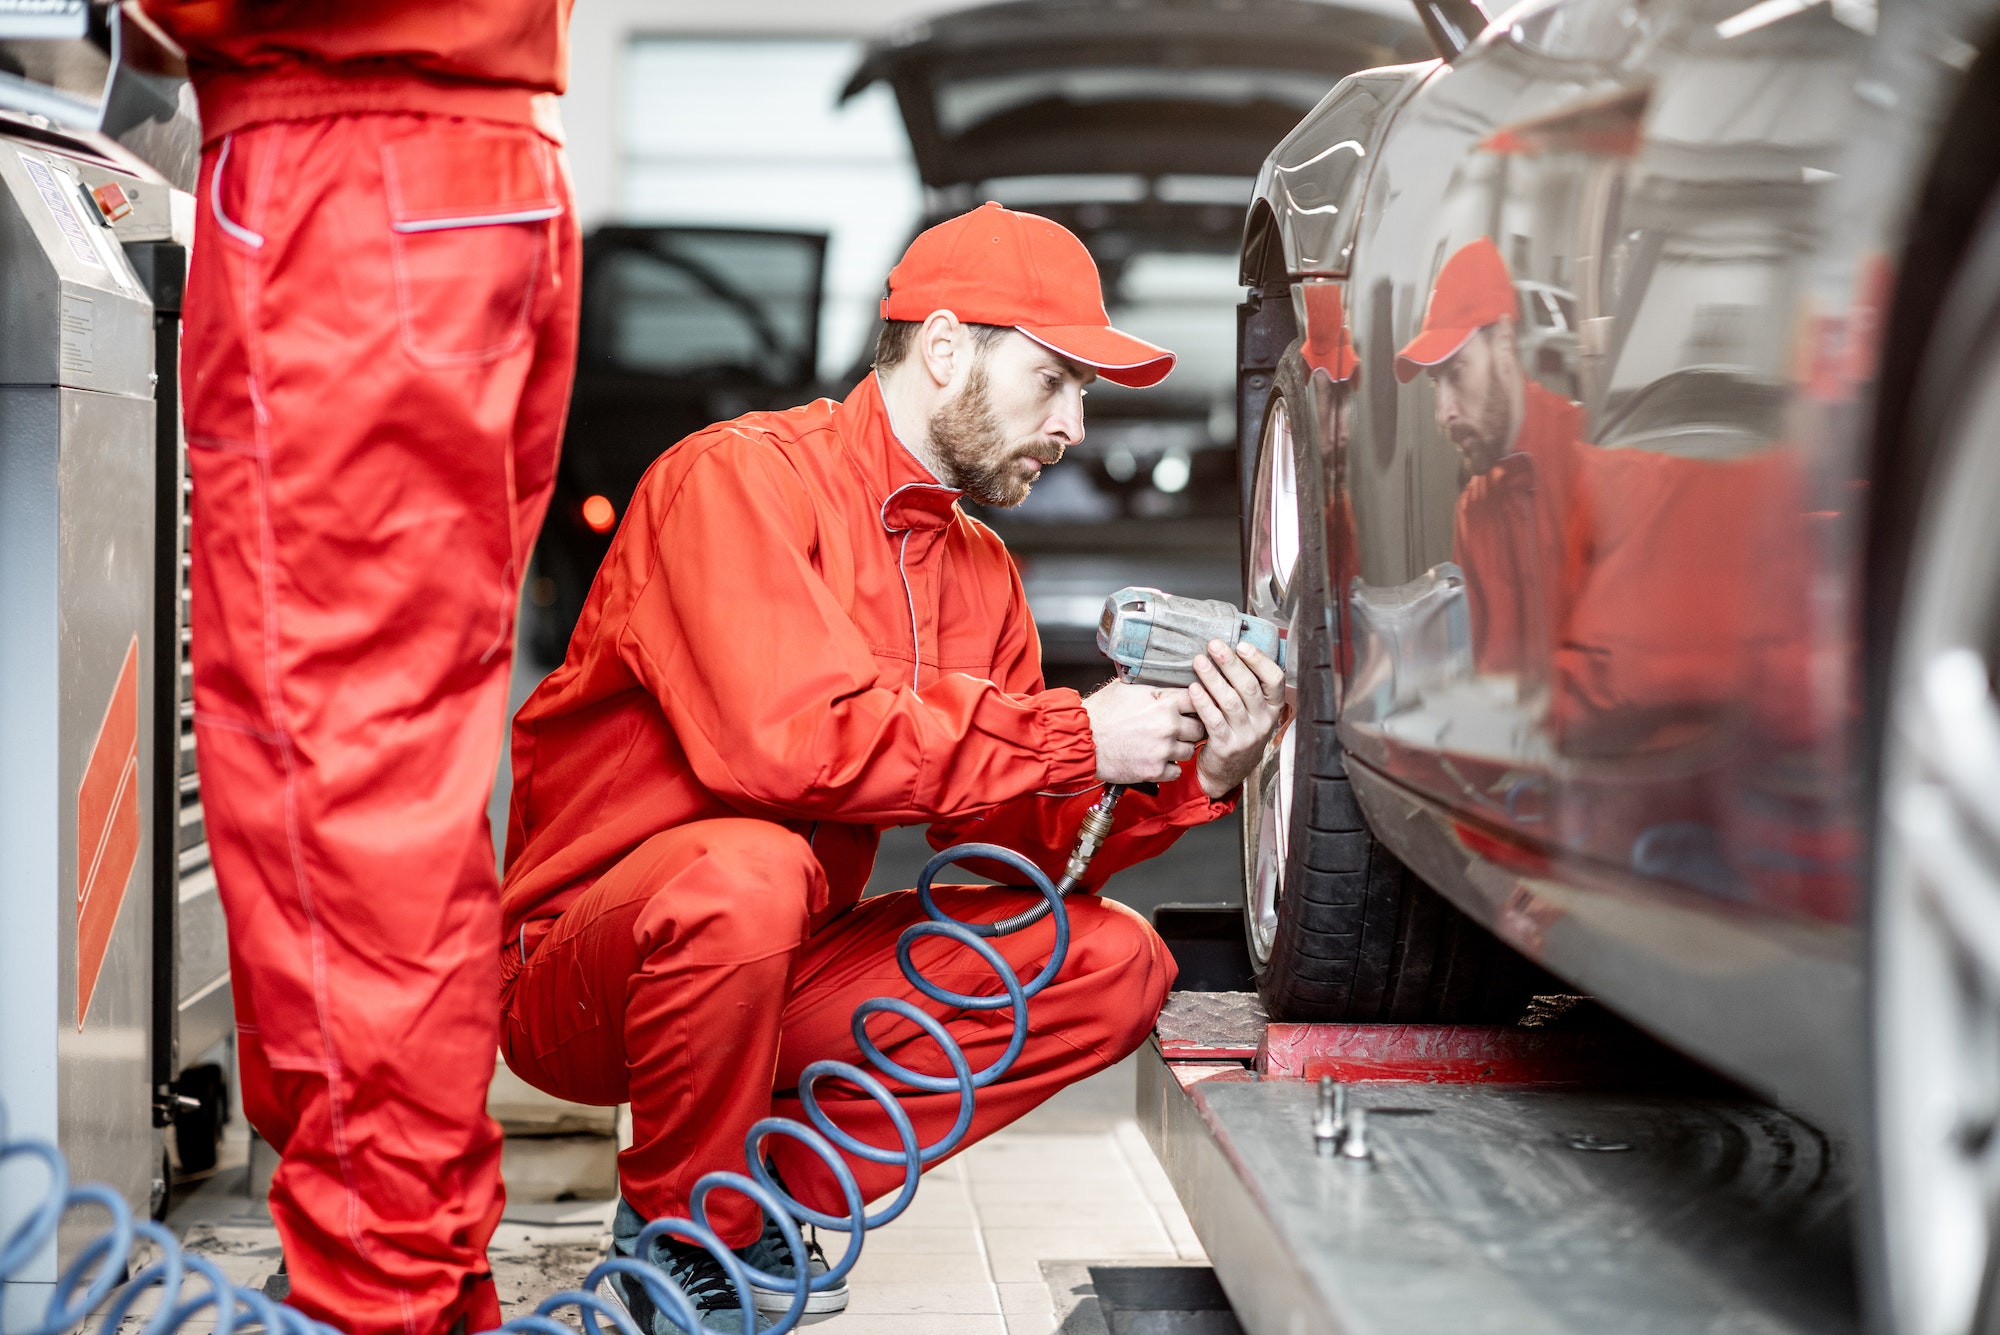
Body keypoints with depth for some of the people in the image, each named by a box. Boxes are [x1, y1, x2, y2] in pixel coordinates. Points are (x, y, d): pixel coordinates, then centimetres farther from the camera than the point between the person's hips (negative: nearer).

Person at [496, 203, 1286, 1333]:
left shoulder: (980, 572, 11)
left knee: (1115, 963, -5)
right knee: (743, 871, -39)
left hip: (781, 973, 7)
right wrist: (1075, 738, -23)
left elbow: (1018, 834, 7)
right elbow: (782, 738, -30)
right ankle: (683, 1231, -12)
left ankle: (775, 1188, -2)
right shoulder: (740, 478, -14)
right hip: (573, 974, -7)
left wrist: (1194, 777, -11)